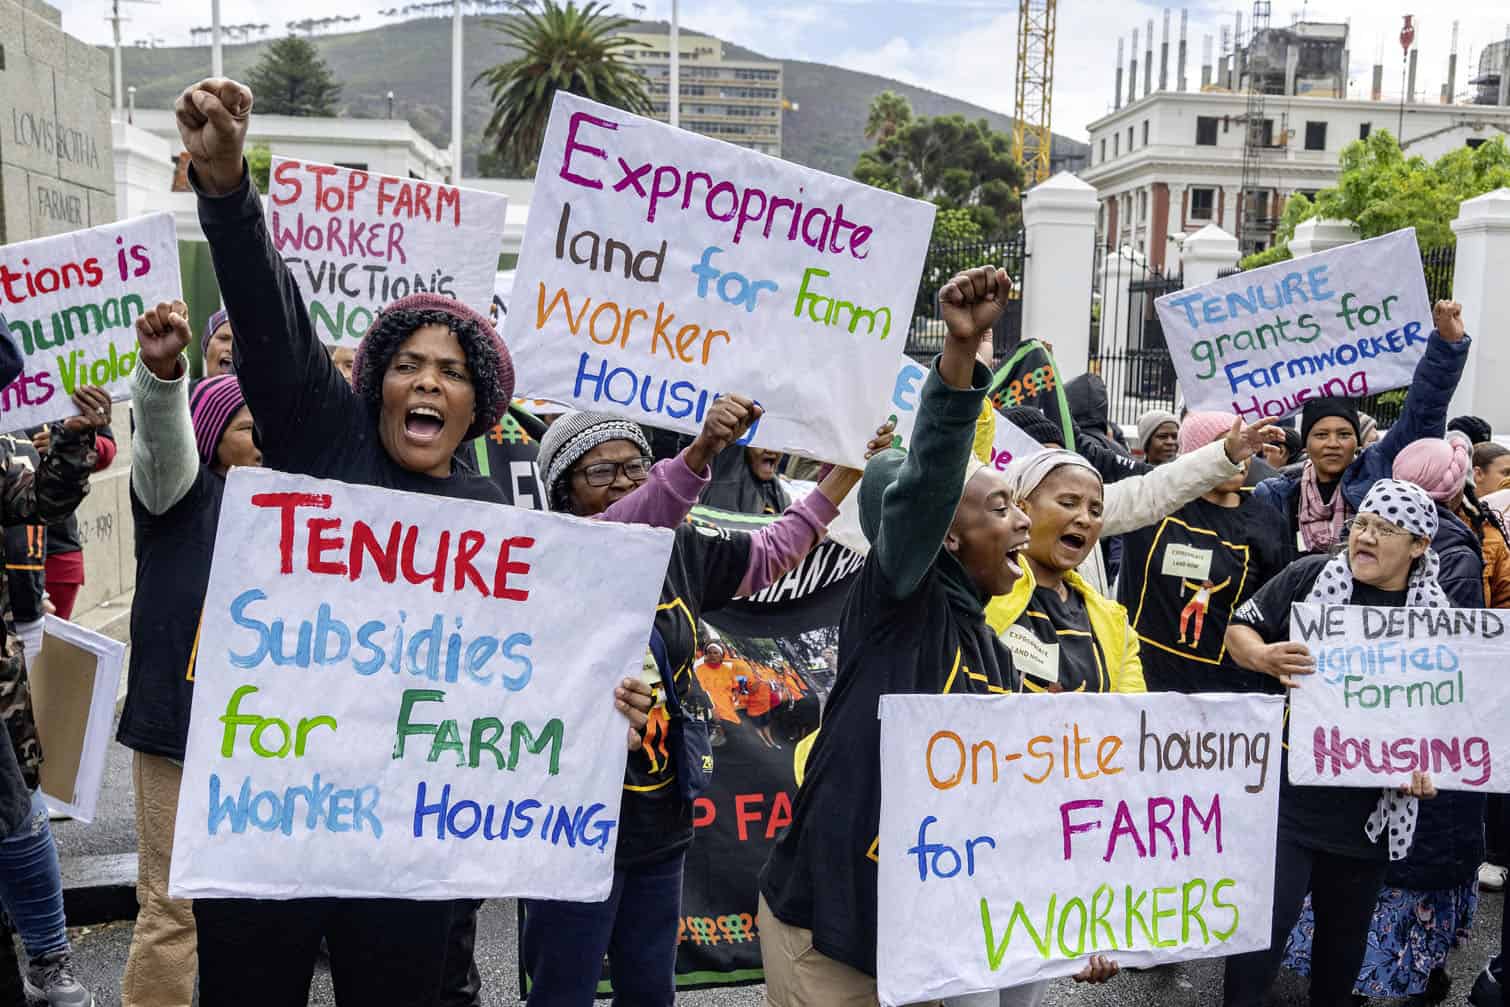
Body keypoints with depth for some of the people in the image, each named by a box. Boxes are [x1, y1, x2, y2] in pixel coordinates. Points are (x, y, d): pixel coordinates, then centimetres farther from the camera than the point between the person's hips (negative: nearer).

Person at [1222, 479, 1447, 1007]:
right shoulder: (1308, 575, -6)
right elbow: (1238, 630, 1)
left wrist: (1427, 764, -9)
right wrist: (1265, 656, -21)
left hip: (1371, 804, 3)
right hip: (1288, 790, -3)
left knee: (1346, 929, 19)